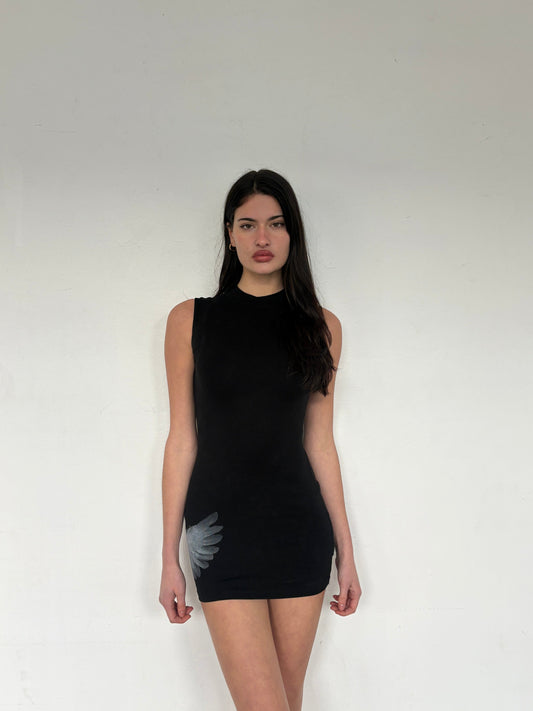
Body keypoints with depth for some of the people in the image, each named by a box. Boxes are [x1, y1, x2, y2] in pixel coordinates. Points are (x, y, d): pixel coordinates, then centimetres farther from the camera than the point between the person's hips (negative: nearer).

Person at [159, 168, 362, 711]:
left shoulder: (320, 325, 6)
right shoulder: (192, 319, 1)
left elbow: (319, 442, 8)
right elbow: (182, 440, 2)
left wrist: (345, 551, 8)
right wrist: (170, 557, 1)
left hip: (300, 527, 2)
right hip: (222, 528, -2)